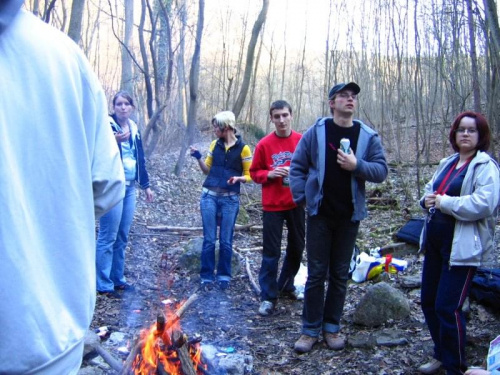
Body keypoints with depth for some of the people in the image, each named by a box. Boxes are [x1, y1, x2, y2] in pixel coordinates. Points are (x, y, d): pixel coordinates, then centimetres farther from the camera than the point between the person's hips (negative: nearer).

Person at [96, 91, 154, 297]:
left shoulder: (134, 128, 14)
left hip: (129, 187, 7)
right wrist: (114, 141, -30)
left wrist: (146, 185, 19)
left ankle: (118, 279, 22)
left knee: (122, 237, 12)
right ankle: (104, 284, 2)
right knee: (108, 237, -5)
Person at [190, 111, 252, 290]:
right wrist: (198, 158, -1)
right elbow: (207, 170, 15)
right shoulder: (215, 145, 8)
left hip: (230, 199, -3)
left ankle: (224, 275, 19)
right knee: (209, 239, 2)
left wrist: (238, 178, -18)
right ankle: (207, 276, 12)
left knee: (226, 240, 4)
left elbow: (248, 175, 1)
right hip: (209, 196, 3)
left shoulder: (243, 148, -3)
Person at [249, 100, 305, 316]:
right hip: (272, 206, -3)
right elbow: (254, 172, 2)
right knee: (271, 252, -1)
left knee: (296, 247, 15)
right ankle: (268, 297, 9)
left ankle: (286, 285, 36)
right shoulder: (264, 144, -5)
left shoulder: (302, 141, -1)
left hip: (296, 203, 3)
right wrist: (269, 174, -16)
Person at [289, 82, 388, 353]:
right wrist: (302, 197, -6)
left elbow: (381, 171, -2)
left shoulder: (368, 136, 1)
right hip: (320, 213, -1)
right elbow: (297, 166, 1)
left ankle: (332, 327, 24)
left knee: (340, 274, 11)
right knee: (316, 273, 4)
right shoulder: (316, 132, -2)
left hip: (349, 215, 2)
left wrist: (357, 165, -19)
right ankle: (310, 329, 14)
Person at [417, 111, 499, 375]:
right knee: (429, 301, 15)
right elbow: (429, 189, 22)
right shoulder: (447, 163, 14)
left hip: (463, 247, -8)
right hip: (435, 242, 8)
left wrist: (445, 202, -17)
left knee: (448, 308, -7)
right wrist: (428, 199, -1)